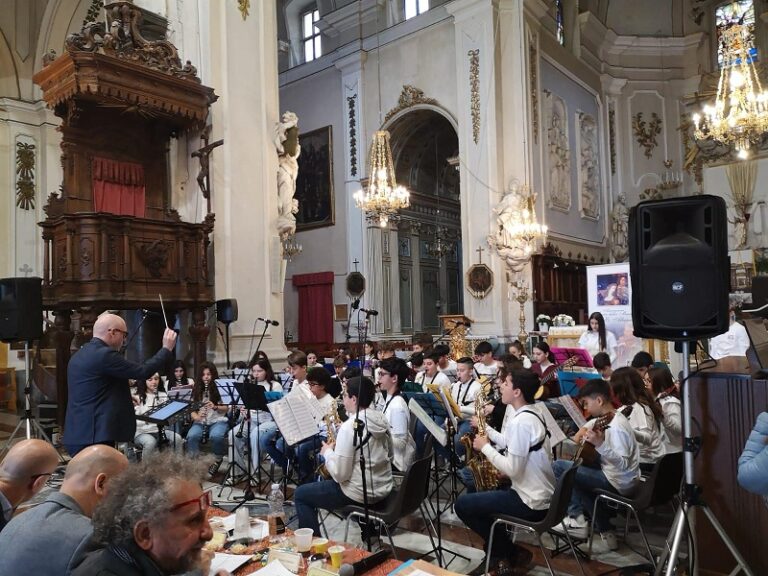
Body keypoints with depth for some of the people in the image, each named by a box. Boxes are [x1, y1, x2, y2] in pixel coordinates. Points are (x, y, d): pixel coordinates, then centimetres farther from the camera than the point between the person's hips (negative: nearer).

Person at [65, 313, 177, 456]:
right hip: (94, 436, -10)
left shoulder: (78, 355, 15)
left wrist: (124, 399, 26)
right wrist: (167, 349, -3)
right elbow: (143, 372, -14)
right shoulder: (105, 354, -15)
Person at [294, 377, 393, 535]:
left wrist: (328, 452, -5)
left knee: (300, 494, 10)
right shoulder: (381, 419, -1)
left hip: (360, 493, -8)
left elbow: (339, 474, -22)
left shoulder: (349, 427, -23)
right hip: (383, 488, 8)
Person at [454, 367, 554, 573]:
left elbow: (512, 469, -25)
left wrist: (485, 447, -13)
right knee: (475, 490, 23)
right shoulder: (528, 414, 7)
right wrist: (487, 430, 7)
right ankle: (499, 545, 23)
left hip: (532, 503, -10)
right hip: (539, 494, 10)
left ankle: (510, 553, 9)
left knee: (463, 504, -3)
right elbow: (513, 446, 14)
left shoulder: (520, 421, -24)